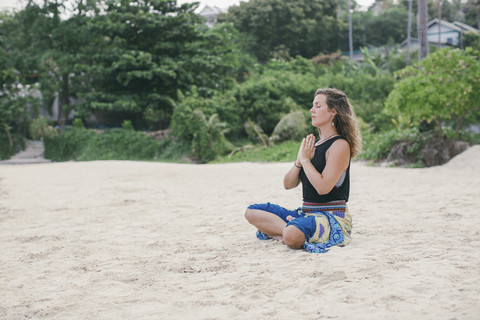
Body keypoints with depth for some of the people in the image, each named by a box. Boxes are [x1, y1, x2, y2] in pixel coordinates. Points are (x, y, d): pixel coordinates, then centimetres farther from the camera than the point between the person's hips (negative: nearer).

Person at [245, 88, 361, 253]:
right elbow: (288, 184, 12)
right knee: (252, 211, 4)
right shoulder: (312, 144, 15)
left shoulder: (340, 145, -10)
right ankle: (287, 229, -13)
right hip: (306, 213, 9)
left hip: (332, 217, -9)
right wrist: (299, 161, -5)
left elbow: (323, 187, -22)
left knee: (292, 236, -41)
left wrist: (305, 159, -11)